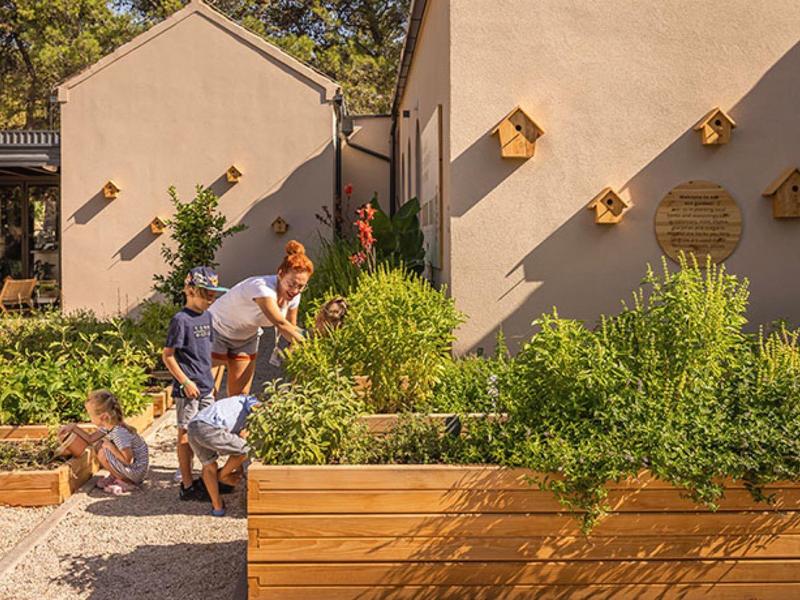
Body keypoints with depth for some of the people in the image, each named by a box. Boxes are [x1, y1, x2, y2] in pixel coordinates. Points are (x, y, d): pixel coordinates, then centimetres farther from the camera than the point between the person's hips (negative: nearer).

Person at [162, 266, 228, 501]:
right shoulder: (181, 320, -13)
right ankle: (187, 486, 6)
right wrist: (185, 381, -16)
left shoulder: (207, 316, 11)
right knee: (186, 434, -1)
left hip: (205, 387, 8)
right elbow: (167, 355, -13)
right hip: (188, 388, -8)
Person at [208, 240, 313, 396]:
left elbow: (291, 328, -1)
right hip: (218, 331, -7)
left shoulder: (294, 296, -13)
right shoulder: (262, 288, -36)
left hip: (247, 338, 7)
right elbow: (281, 324, -40)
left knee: (241, 395, 7)